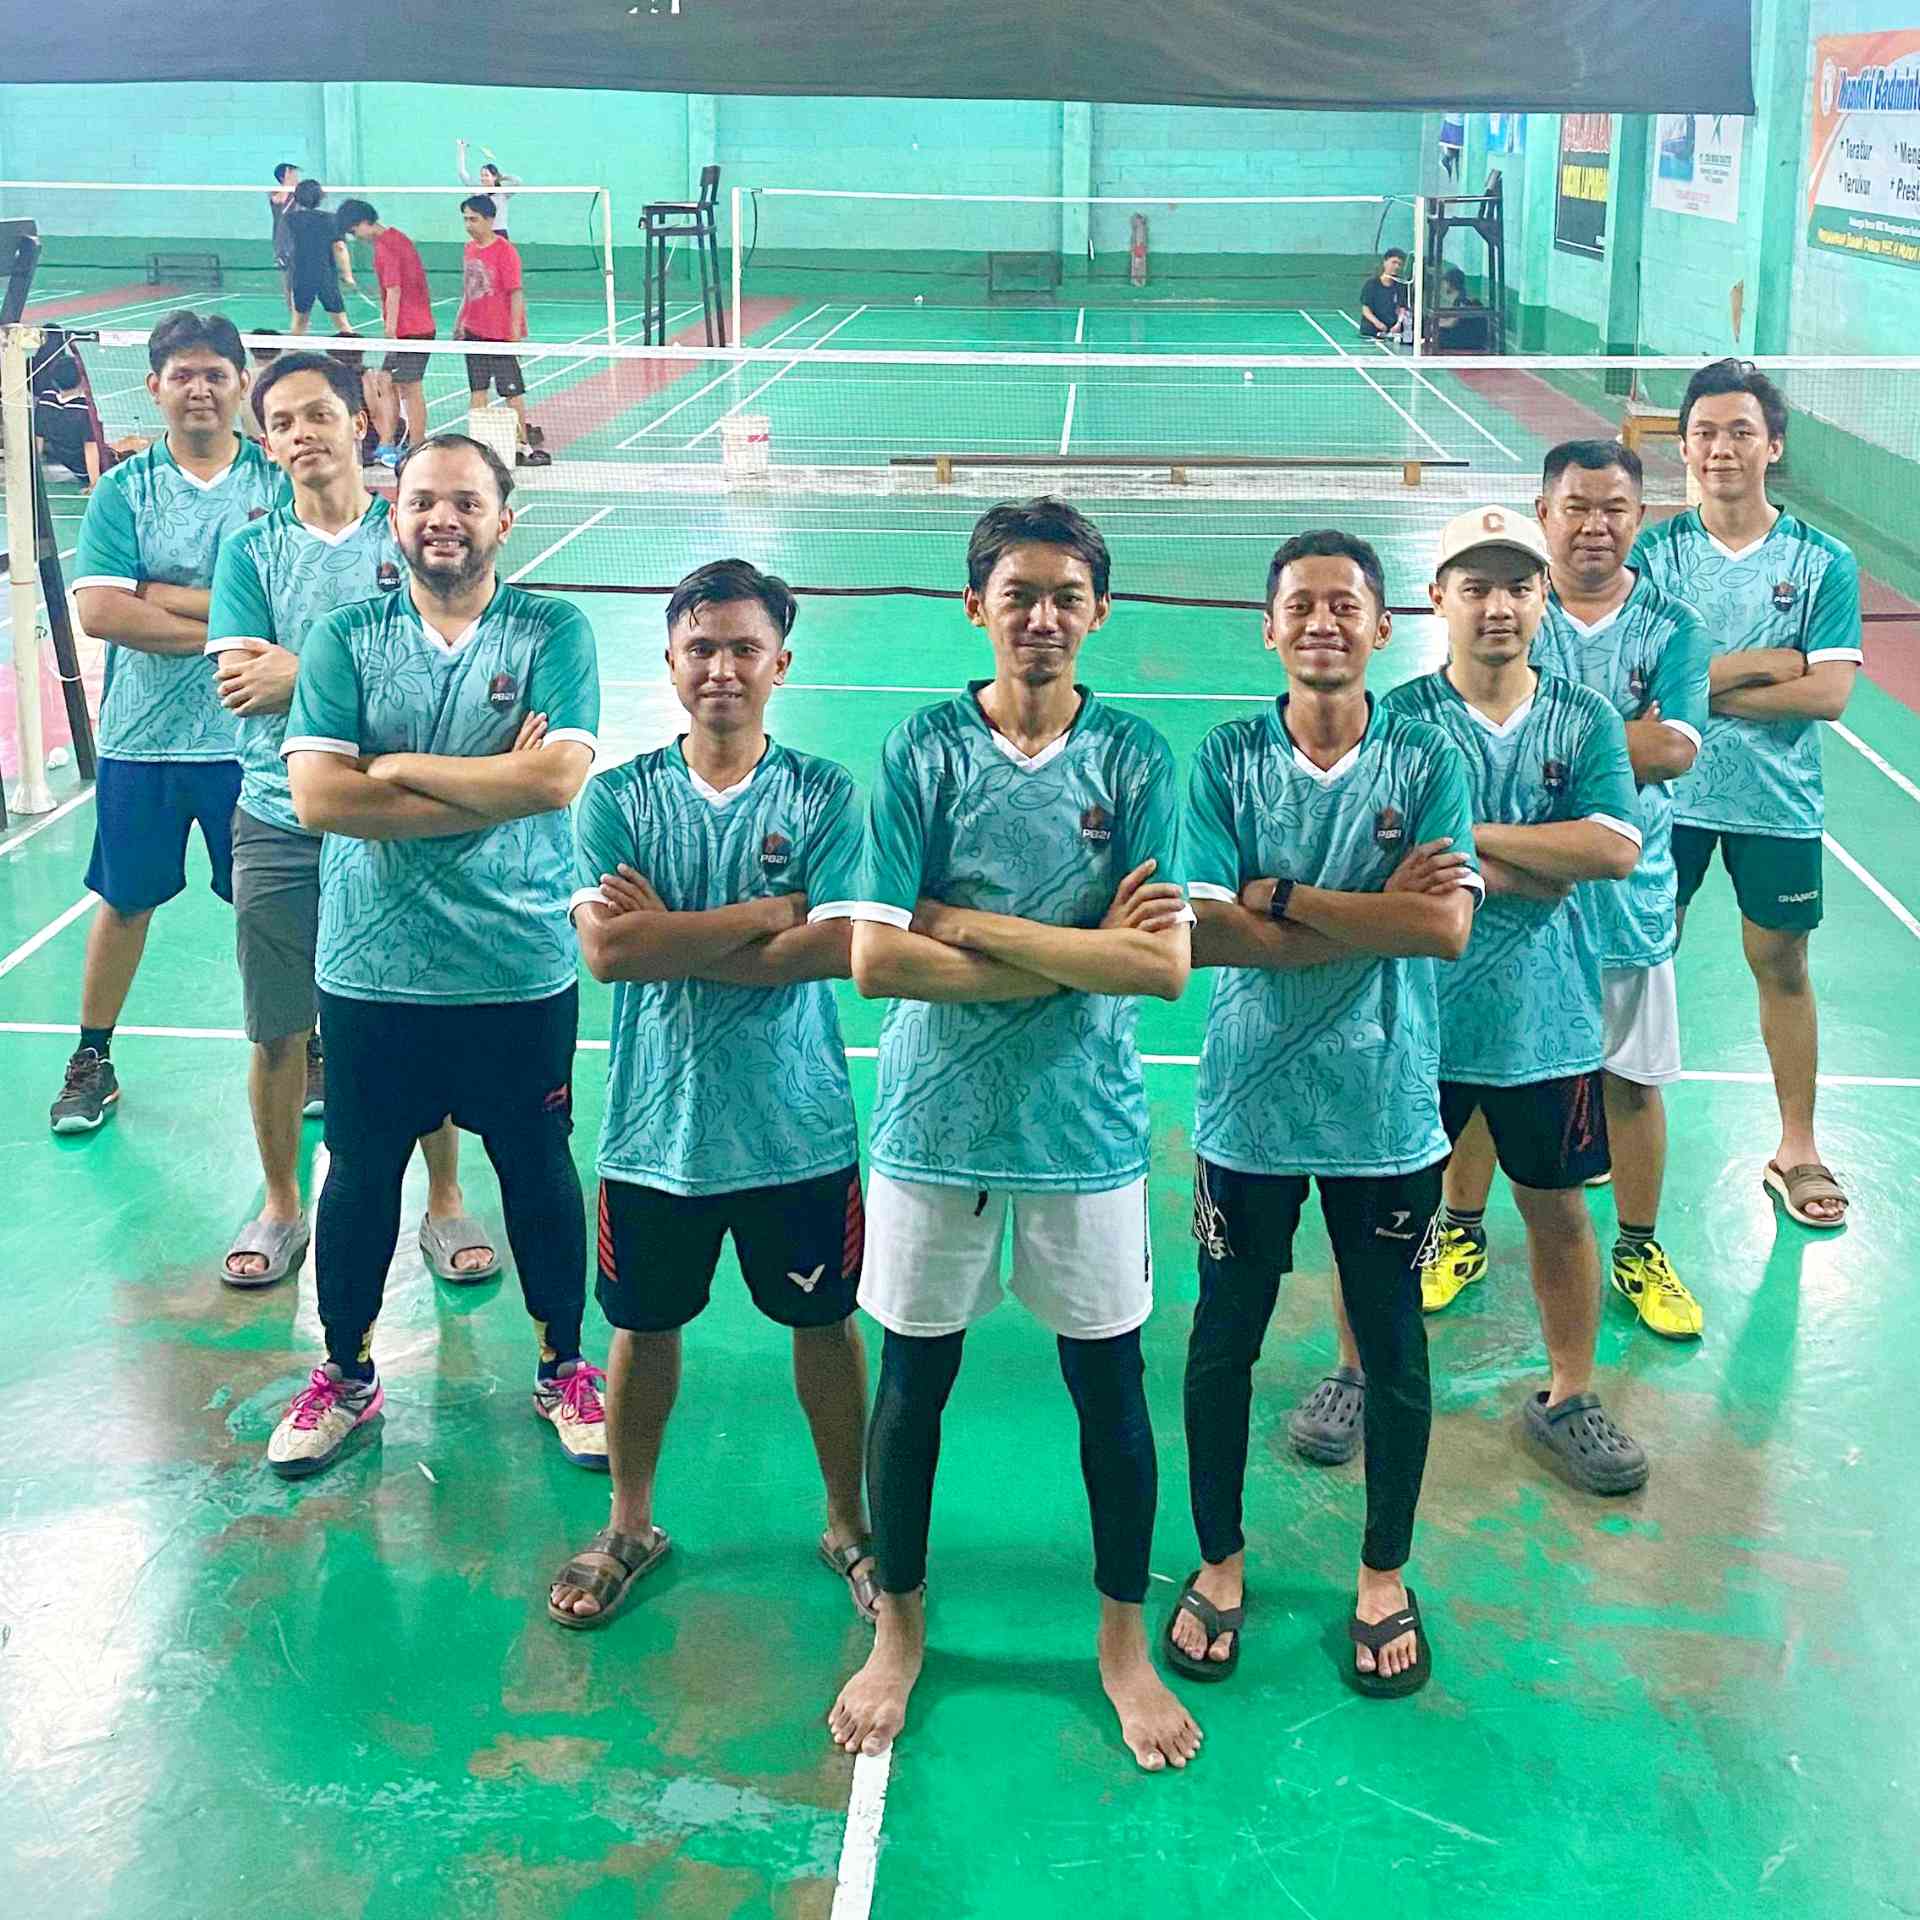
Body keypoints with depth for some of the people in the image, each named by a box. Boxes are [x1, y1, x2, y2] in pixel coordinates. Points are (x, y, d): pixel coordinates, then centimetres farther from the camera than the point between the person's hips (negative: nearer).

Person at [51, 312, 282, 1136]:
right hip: (141, 735, 1)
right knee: (125, 902, 13)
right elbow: (98, 610, -12)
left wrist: (163, 595, -14)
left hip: (251, 736, -1)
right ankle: (92, 1061, 26)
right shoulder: (125, 488, 0)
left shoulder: (279, 480, -2)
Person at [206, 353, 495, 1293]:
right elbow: (239, 683, -7)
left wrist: (300, 671, -15)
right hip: (280, 824, 1)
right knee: (277, 1032, 9)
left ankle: (444, 1202, 24)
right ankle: (280, 1207, 28)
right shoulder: (251, 550, 5)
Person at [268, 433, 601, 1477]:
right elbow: (317, 796, -13)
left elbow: (558, 776, -18)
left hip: (521, 969, -1)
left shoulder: (553, 632, -3)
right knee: (360, 1174, 14)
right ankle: (345, 1375, 34)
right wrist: (495, 790, -16)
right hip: (370, 969, 1)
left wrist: (400, 769, -13)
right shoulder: (344, 638, 0)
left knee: (539, 1173, 12)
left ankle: (562, 1369, 33)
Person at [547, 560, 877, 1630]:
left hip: (798, 1128, -1)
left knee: (825, 1323, 13)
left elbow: (838, 948, -18)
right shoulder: (619, 798, -3)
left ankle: (850, 1524, 34)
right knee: (644, 1328, 15)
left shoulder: (826, 797, -5)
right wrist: (766, 912, -16)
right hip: (657, 1127, 1)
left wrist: (672, 938, -16)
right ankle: (631, 1528, 37)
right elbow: (606, 950, -16)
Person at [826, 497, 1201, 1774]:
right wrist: (1076, 954, -14)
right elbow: (875, 960, -13)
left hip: (1087, 1122, 0)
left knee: (1109, 1381, 10)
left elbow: (1165, 966, -13)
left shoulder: (1136, 760, -4)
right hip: (937, 1117, 0)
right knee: (915, 1378, 12)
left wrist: (973, 923, -15)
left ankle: (1126, 1642, 30)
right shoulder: (924, 752, -5)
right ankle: (900, 1627, 32)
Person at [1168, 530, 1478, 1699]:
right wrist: (1376, 916, -18)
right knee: (1224, 1343, 12)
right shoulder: (1229, 760, -4)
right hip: (1251, 1106, 0)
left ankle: (1386, 1576, 33)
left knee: (1395, 1351, 12)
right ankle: (1220, 1564, 33)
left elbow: (1448, 927, -17)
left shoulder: (1429, 760, -4)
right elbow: (1207, 932, -15)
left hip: (1385, 1109, 0)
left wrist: (1284, 897, -18)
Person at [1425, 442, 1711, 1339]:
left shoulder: (1673, 627, -1)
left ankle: (1639, 1252, 29)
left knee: (1633, 1080, 11)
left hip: (1625, 890, 1)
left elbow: (1675, 752, -15)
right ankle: (1462, 1234, 30)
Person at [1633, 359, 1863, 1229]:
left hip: (1777, 800, 0)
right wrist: (1768, 663, -16)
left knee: (1782, 967, 9)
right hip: (1666, 790, 1)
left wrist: (1705, 690, -16)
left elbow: (1828, 693, -13)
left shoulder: (1823, 562, -4)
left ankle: (1797, 1147, 20)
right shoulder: (1655, 550, -2)